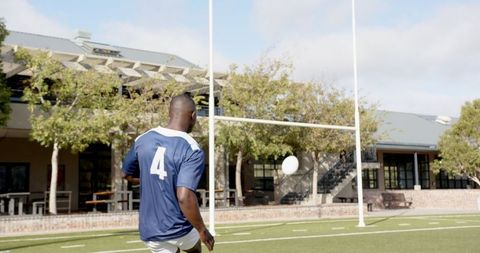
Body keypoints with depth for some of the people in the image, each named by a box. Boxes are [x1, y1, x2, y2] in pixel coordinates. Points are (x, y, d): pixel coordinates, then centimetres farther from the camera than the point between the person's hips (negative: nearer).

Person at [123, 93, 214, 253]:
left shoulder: (143, 140, -1)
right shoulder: (192, 150, -18)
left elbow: (127, 174, 15)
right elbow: (184, 197, -28)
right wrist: (202, 230, -15)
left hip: (150, 230, 4)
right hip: (179, 229, -3)